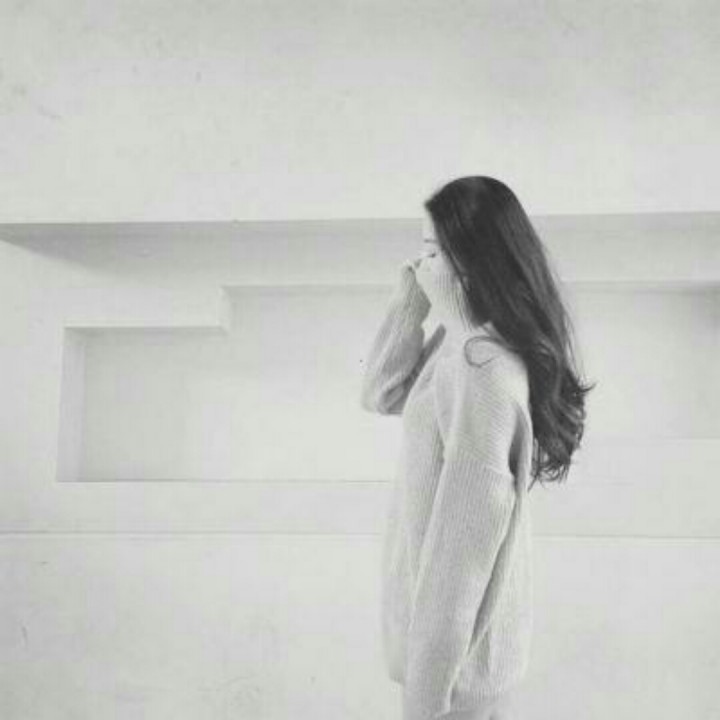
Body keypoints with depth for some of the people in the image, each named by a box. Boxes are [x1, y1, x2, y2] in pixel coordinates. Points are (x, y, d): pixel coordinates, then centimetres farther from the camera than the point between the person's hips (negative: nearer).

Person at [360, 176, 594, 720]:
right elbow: (382, 395, 6)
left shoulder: (484, 375, -32)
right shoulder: (461, 339, -3)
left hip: (458, 622, -8)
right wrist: (408, 304, -8)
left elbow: (466, 532, -28)